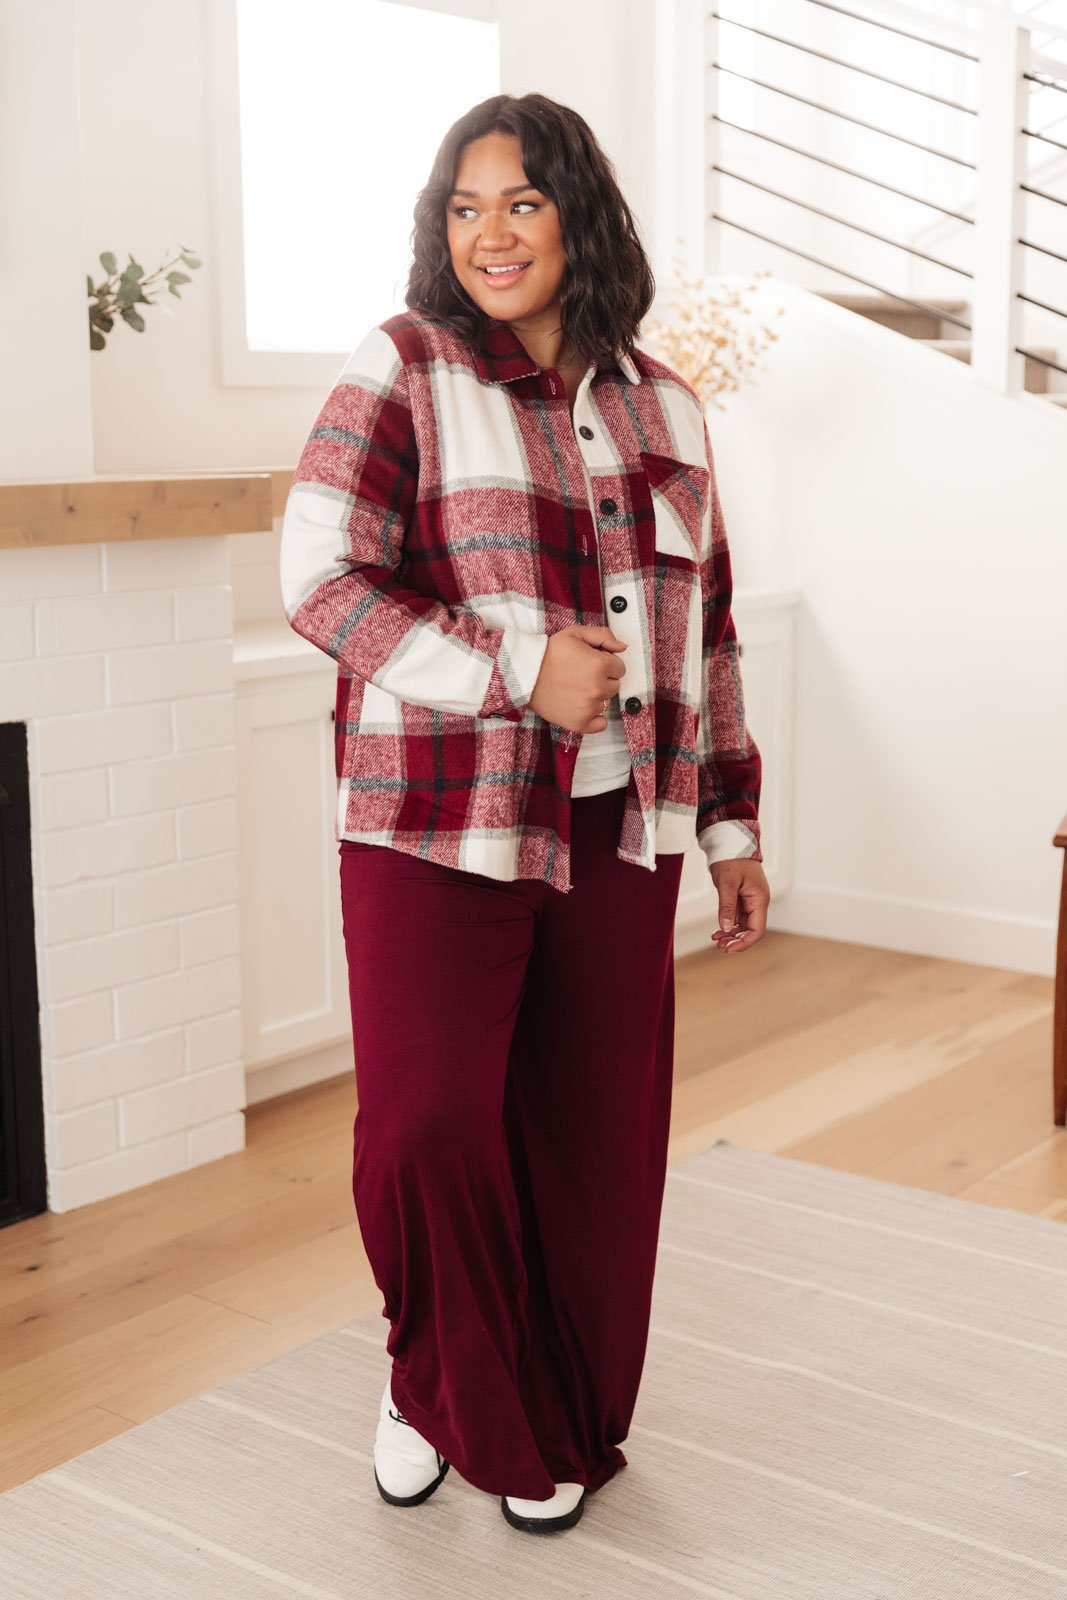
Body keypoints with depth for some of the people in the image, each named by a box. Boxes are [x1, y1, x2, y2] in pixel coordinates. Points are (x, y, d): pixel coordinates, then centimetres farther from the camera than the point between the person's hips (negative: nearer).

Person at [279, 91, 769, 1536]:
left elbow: (704, 632, 15)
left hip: (617, 831, 4)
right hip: (440, 825, -4)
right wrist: (519, 673, -18)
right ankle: (442, 1385, 19)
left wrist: (732, 829, 14)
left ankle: (564, 1425, 30)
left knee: (596, 1135, 8)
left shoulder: (663, 406, 11)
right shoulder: (400, 371, -3)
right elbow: (320, 579, -11)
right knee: (424, 1126, -12)